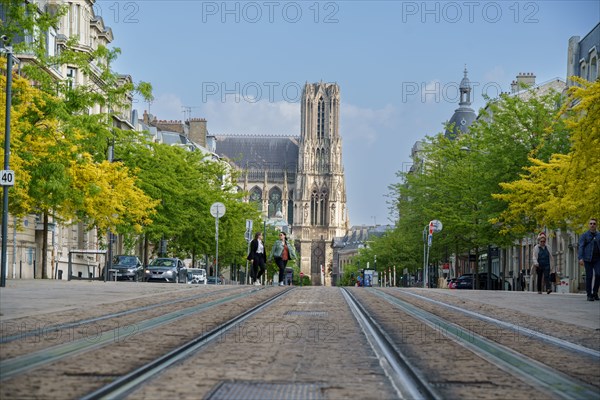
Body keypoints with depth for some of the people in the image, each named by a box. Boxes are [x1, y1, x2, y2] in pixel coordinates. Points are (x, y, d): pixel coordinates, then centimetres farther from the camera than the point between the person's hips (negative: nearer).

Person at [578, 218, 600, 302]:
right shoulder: (584, 236, 5)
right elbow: (581, 247, -2)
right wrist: (580, 258, -16)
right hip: (588, 259, -2)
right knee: (589, 277, -3)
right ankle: (589, 295, 4)